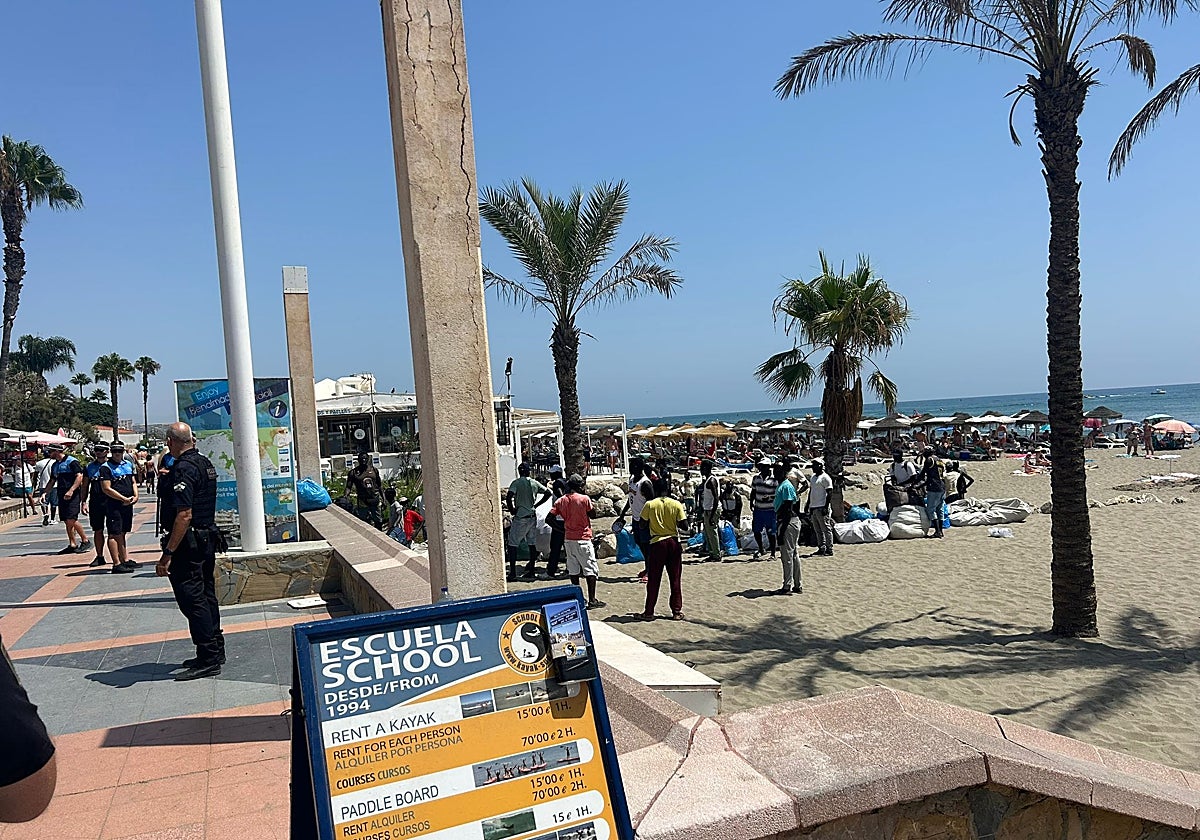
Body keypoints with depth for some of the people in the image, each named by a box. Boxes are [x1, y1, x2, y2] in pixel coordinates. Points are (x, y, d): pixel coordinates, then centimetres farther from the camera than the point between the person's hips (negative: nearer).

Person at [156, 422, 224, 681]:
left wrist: (167, 554, -24)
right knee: (206, 597, 16)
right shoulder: (205, 463, 10)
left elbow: (184, 515, -25)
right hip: (208, 538, 10)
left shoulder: (183, 469, -19)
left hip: (189, 544, -10)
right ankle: (215, 652, 25)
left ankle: (208, 660, 0)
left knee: (192, 600, -4)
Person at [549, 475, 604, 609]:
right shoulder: (584, 499, -11)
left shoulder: (561, 501, 3)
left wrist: (561, 529, 11)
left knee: (573, 570, 13)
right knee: (590, 570, 0)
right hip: (583, 539, -5)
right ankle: (592, 600, -2)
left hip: (568, 539, 5)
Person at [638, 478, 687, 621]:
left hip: (657, 543, -1)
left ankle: (649, 612, 9)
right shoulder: (676, 504, -4)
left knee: (653, 580, 6)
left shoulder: (650, 505, -6)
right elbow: (683, 524, -6)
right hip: (673, 542, 1)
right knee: (675, 579, 10)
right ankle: (677, 611, 13)